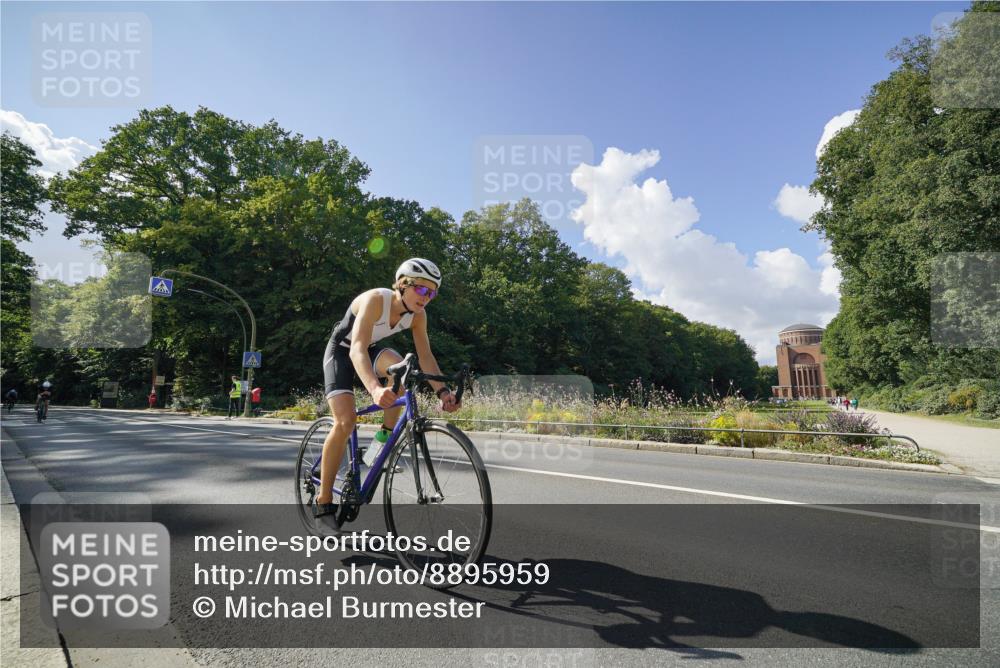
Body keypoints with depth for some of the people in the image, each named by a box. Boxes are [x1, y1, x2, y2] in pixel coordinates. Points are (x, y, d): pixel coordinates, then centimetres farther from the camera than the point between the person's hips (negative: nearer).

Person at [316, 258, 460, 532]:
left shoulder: (417, 314, -15)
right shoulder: (375, 299, -34)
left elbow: (425, 357, -17)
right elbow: (357, 349, -46)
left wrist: (442, 391, -33)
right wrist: (374, 388, -63)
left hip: (370, 350, 5)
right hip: (342, 352, -5)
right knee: (345, 421, -21)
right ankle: (323, 502, -6)